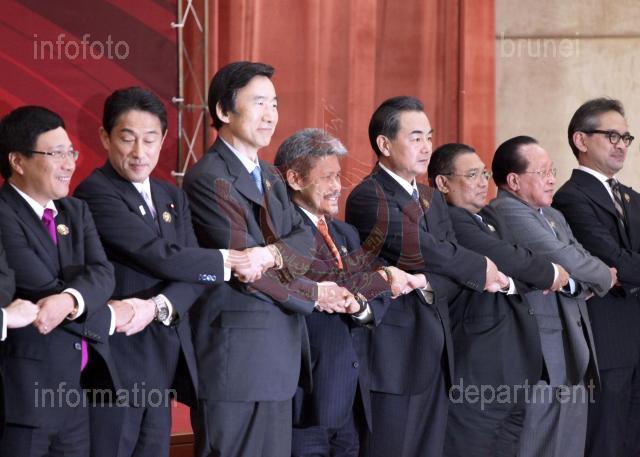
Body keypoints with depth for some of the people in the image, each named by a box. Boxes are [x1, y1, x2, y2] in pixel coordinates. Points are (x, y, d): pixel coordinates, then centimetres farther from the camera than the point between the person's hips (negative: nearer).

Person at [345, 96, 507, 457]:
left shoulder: (432, 198, 18)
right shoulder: (368, 197, -9)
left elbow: (451, 259, 7)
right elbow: (423, 251, -17)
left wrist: (427, 284, -14)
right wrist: (481, 269, -4)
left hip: (435, 354, 8)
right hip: (394, 355, -7)